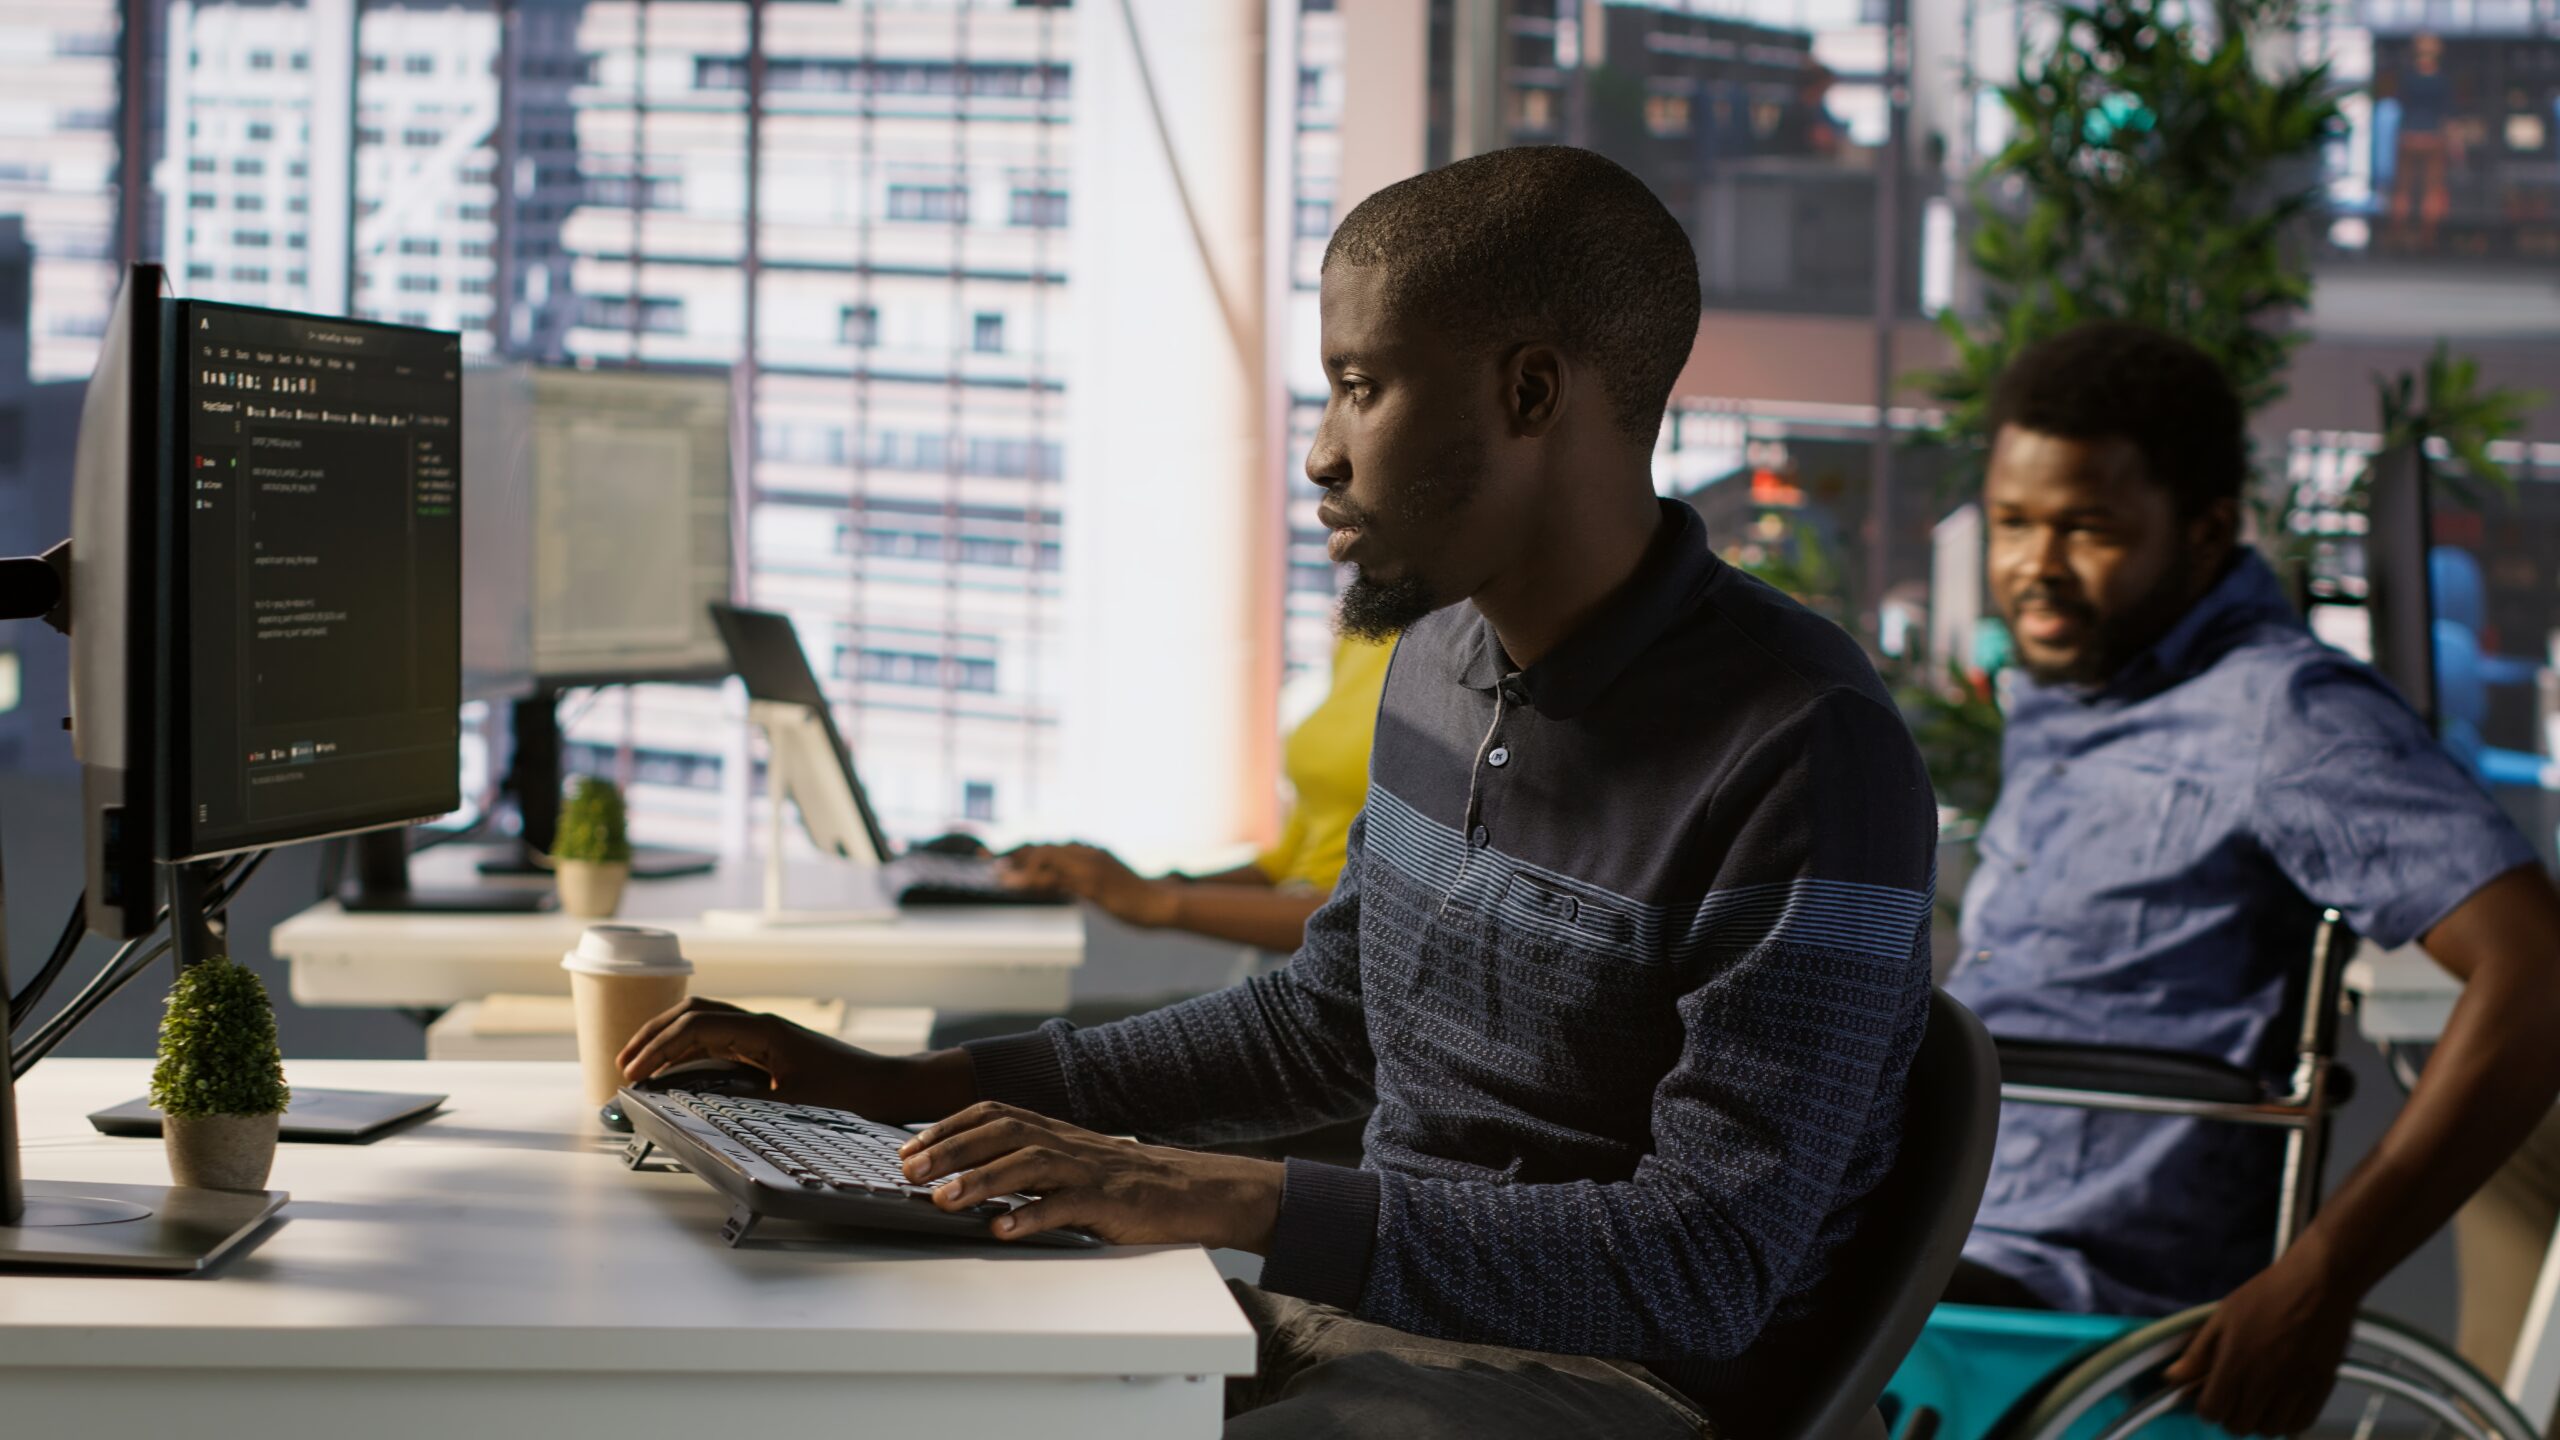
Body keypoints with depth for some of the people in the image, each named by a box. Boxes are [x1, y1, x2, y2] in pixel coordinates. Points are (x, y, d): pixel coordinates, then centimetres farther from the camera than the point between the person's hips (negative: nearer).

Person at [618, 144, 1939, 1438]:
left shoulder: (1805, 753, -20)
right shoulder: (1442, 659, 9)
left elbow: (1706, 1267, -23)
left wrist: (1241, 1204, -28)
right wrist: (909, 1089, 14)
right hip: (1367, 1305, 8)